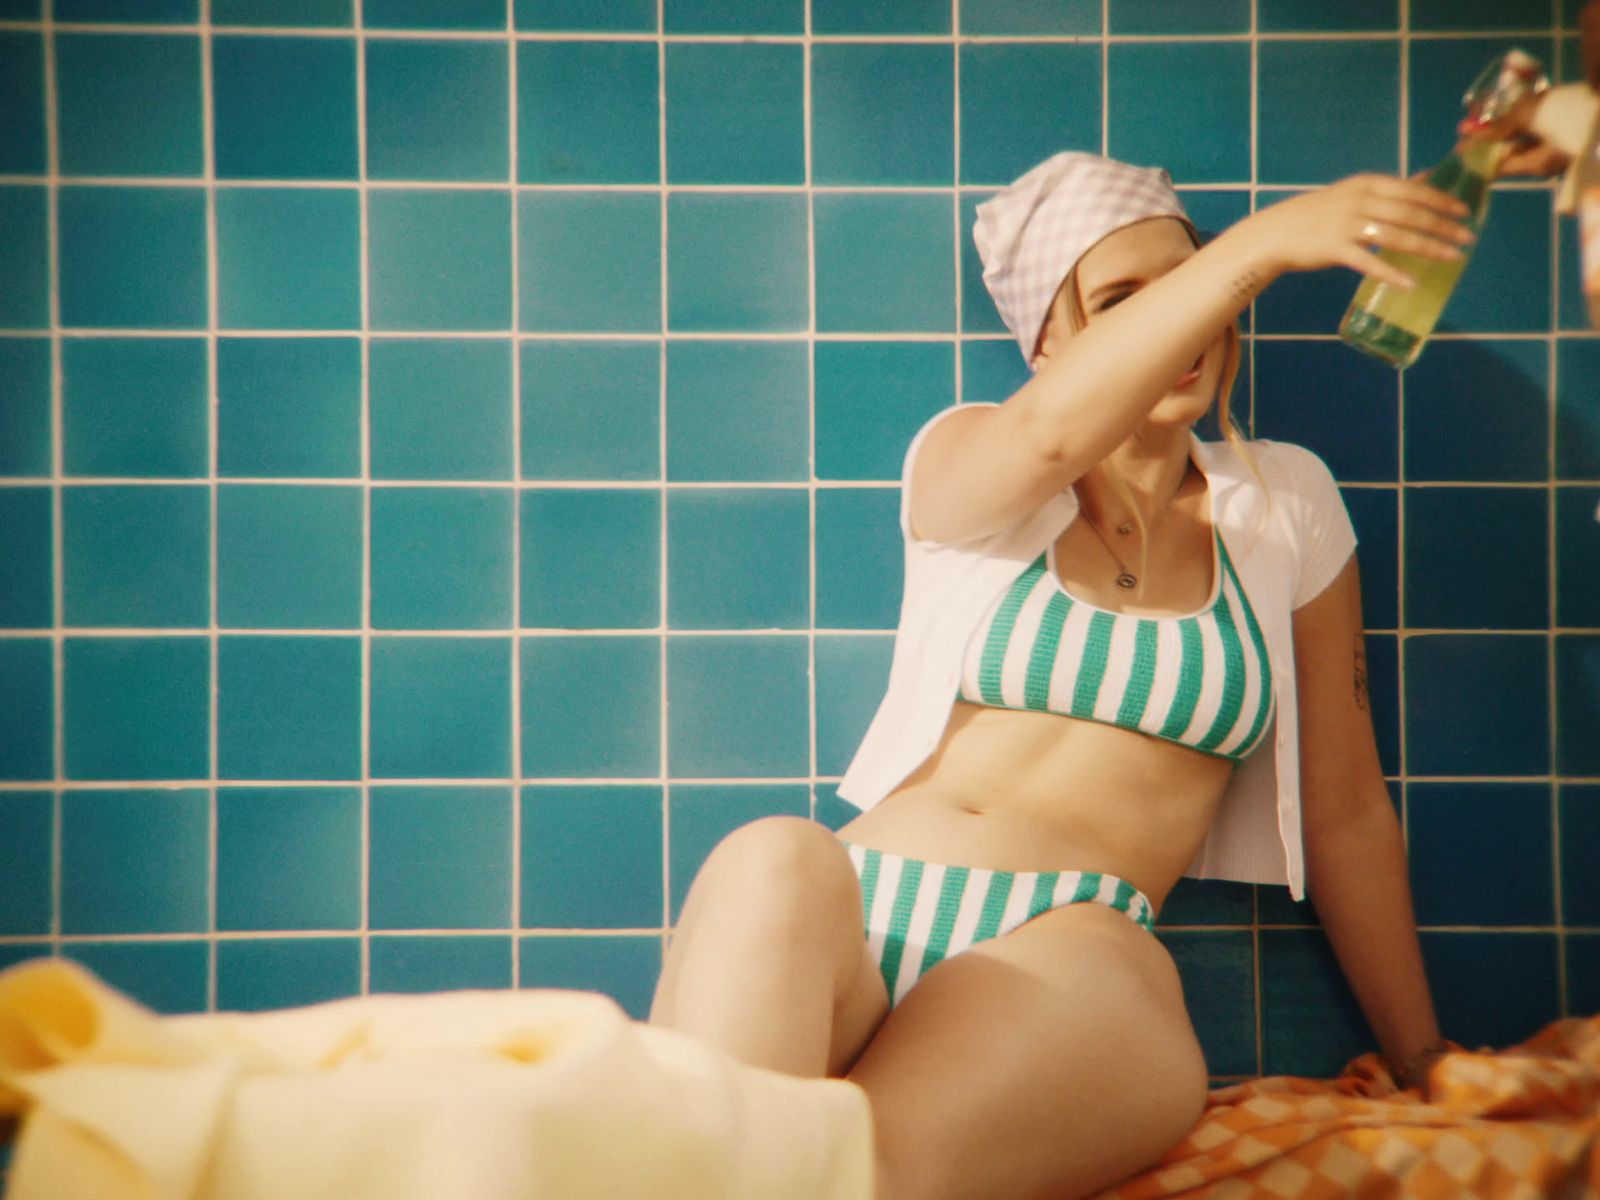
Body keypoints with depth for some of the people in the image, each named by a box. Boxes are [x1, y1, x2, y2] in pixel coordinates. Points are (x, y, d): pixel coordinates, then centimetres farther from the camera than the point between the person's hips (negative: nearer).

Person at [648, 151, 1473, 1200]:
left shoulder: (1284, 504, 15)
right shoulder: (965, 462, 12)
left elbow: (1346, 809, 18)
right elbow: (1051, 432, -17)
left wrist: (1423, 1059, 21)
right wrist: (1263, 242, -24)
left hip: (1072, 953, -1)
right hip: (856, 918, 2)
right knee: (773, 863, -38)